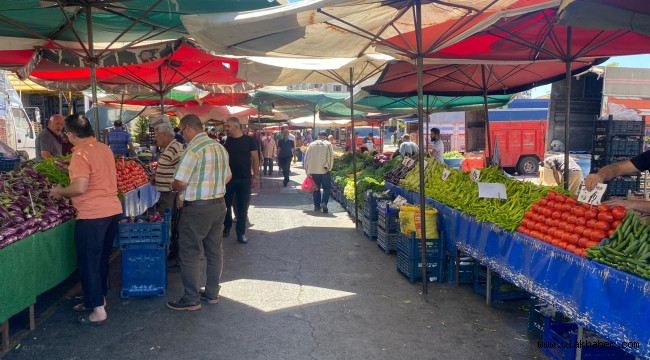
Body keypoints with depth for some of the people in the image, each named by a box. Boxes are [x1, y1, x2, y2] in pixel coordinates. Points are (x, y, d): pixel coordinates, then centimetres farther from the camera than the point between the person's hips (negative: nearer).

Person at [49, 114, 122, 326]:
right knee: (102, 259, 20)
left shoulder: (81, 154, -14)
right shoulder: (104, 149, 11)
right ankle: (98, 298, 34)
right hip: (113, 210, 8)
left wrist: (59, 192, -4)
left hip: (92, 215, -8)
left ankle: (98, 311, 9)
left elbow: (80, 187, -22)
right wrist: (71, 169, 28)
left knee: (89, 262, 4)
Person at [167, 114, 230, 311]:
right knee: (215, 251, 14)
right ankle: (212, 293, 25)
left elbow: (179, 183, -19)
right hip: (219, 204, 8)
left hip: (197, 208, -8)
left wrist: (174, 187, 2)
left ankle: (191, 299, 10)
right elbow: (227, 177, 16)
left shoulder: (193, 149, -17)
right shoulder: (219, 147, 8)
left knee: (189, 254, 3)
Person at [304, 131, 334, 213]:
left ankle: (317, 205, 16)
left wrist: (307, 171, 11)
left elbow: (306, 158, 8)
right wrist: (328, 167, -4)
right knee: (327, 188, 4)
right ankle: (324, 203, -13)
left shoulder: (311, 145, 9)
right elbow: (330, 156, -10)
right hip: (324, 170, -3)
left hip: (313, 170, 3)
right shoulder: (328, 144, 1)